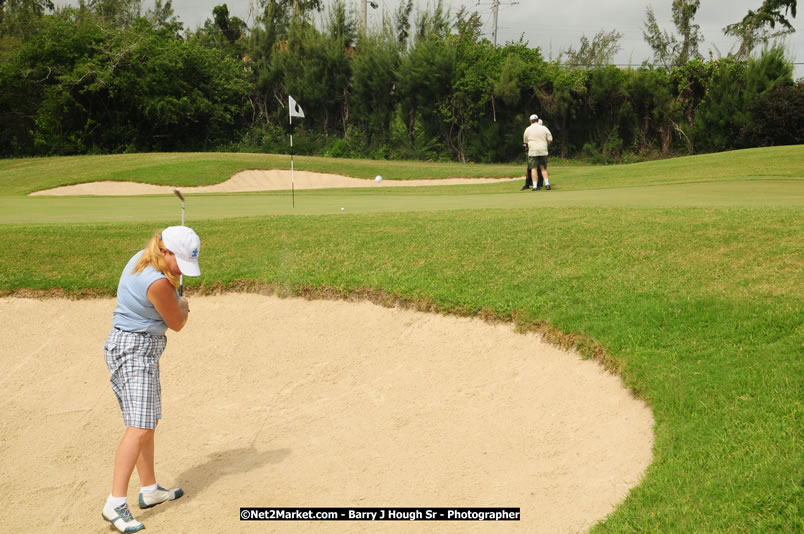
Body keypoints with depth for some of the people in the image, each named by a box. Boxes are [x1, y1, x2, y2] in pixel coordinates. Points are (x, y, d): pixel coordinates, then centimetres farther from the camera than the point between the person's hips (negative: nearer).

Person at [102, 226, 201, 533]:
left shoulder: (140, 259, 4)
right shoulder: (158, 283, -24)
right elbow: (177, 324, -7)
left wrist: (176, 305, 11)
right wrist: (183, 307, 12)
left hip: (142, 350, 10)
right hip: (135, 350, -10)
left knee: (147, 423, 17)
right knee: (140, 427, -17)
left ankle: (150, 490, 27)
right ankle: (115, 504, -18)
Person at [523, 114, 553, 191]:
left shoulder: (528, 129, 2)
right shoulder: (544, 128, 3)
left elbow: (525, 141, 13)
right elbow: (550, 140, 4)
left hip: (532, 151, -2)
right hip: (543, 151, 2)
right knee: (543, 168, 11)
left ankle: (535, 186, -4)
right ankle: (547, 183, 1)